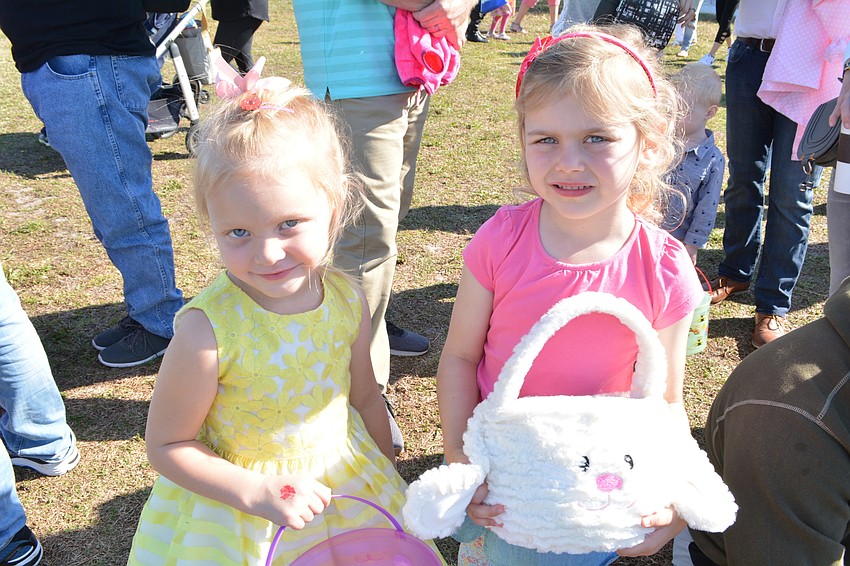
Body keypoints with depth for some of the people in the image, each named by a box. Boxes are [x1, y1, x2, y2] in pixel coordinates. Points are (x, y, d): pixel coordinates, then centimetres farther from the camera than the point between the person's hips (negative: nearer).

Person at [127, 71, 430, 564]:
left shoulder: (347, 298, -14)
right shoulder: (208, 331, -27)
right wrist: (258, 493, -23)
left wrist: (389, 483, 11)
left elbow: (366, 400, 1)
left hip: (348, 487, 4)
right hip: (238, 506, -4)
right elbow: (165, 445, -15)